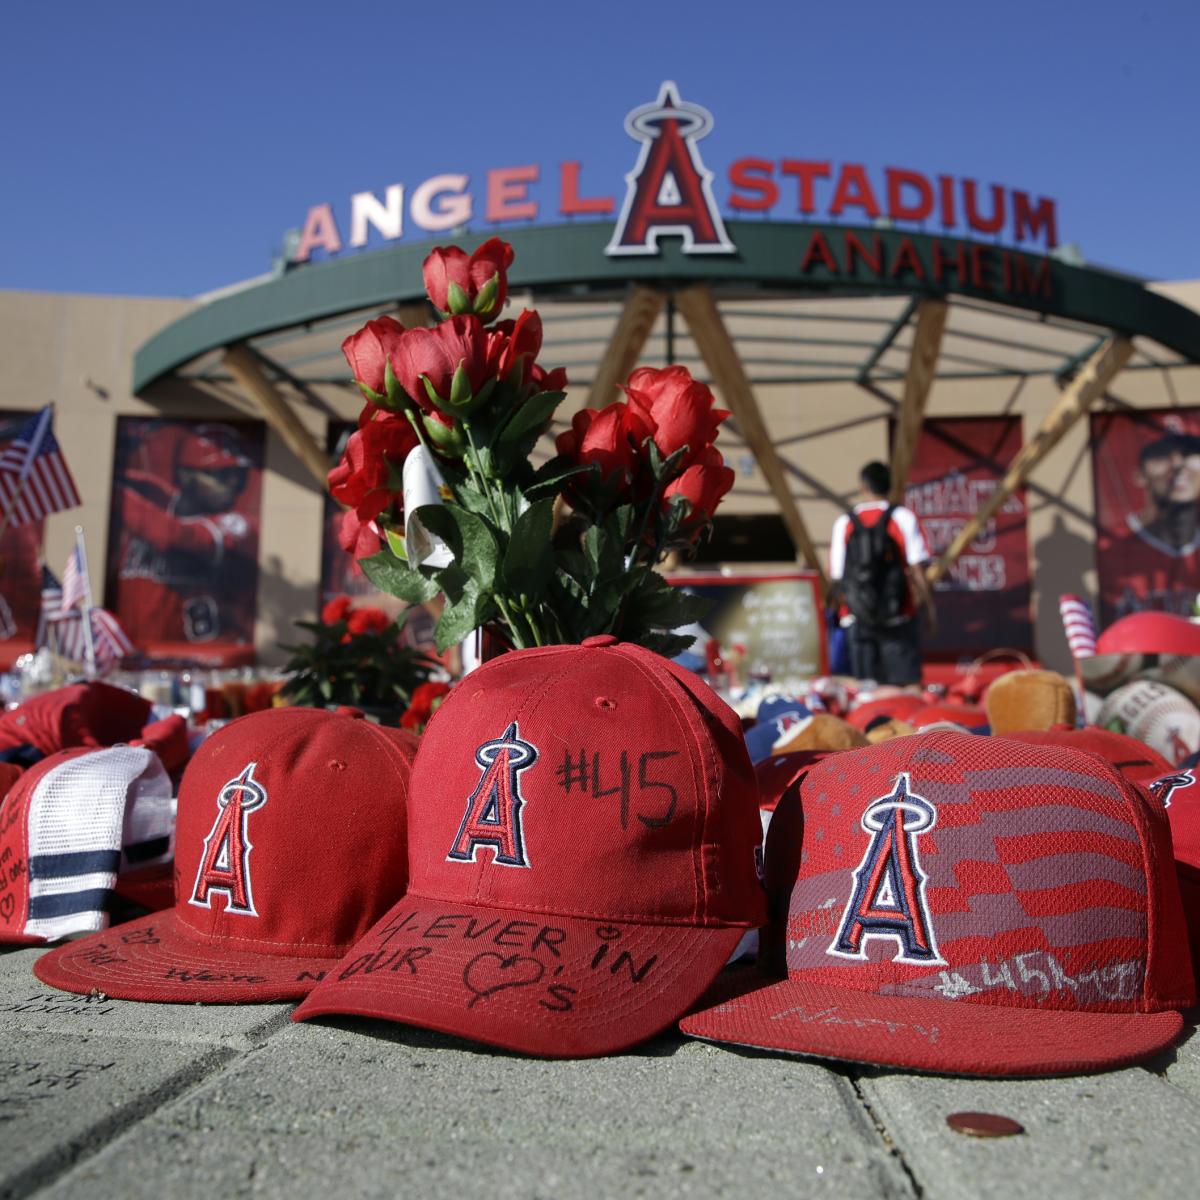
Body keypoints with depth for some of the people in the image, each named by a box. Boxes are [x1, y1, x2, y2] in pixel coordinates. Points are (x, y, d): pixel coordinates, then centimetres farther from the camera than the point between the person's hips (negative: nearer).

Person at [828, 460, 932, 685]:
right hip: (897, 618, -2)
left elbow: (837, 578, 0)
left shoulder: (844, 523, 2)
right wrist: (928, 604, 0)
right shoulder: (903, 517, -3)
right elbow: (917, 568, -9)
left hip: (857, 622, 2)